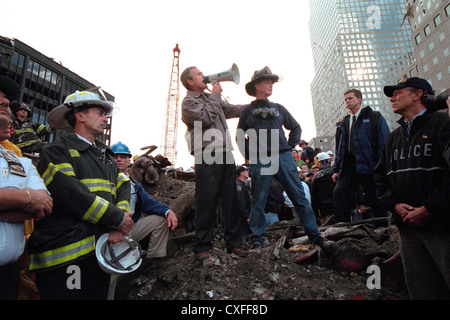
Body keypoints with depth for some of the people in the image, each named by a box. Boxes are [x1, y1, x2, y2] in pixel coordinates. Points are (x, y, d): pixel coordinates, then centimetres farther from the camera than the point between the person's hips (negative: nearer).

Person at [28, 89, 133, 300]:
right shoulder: (57, 151, -3)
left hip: (102, 249, 7)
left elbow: (123, 186, 8)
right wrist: (116, 218, -15)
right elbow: (69, 194, -18)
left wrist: (120, 222, -10)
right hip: (66, 256, -7)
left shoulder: (105, 154, 19)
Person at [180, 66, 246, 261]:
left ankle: (233, 243, 16)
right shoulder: (188, 102, 1)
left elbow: (231, 109, 25)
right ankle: (201, 248, 7)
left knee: (230, 201, 7)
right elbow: (206, 117, -15)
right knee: (207, 203, -5)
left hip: (225, 155, 8)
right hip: (207, 157, -7)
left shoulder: (211, 98, 25)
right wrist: (215, 95, -2)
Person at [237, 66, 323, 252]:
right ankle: (257, 241, 9)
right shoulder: (247, 110, 11)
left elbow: (296, 128, 24)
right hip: (260, 162, -2)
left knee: (299, 196, 0)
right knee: (258, 201, 0)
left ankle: (314, 235, 8)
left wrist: (290, 146, 11)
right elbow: (240, 137, 14)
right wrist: (250, 156, 4)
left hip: (284, 157, 2)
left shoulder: (278, 108, 18)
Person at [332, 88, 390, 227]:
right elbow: (338, 148, 19)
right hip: (348, 166, 5)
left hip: (367, 165, -4)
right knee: (339, 191, -10)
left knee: (375, 199, 1)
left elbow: (384, 143, -4)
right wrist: (336, 169, 10)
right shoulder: (343, 124, 21)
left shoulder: (375, 117, 6)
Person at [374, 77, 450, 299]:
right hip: (407, 225, 6)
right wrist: (394, 204, -2)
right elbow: (380, 176, 14)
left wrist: (428, 209, -17)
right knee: (420, 290, 11)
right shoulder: (394, 137, 17)